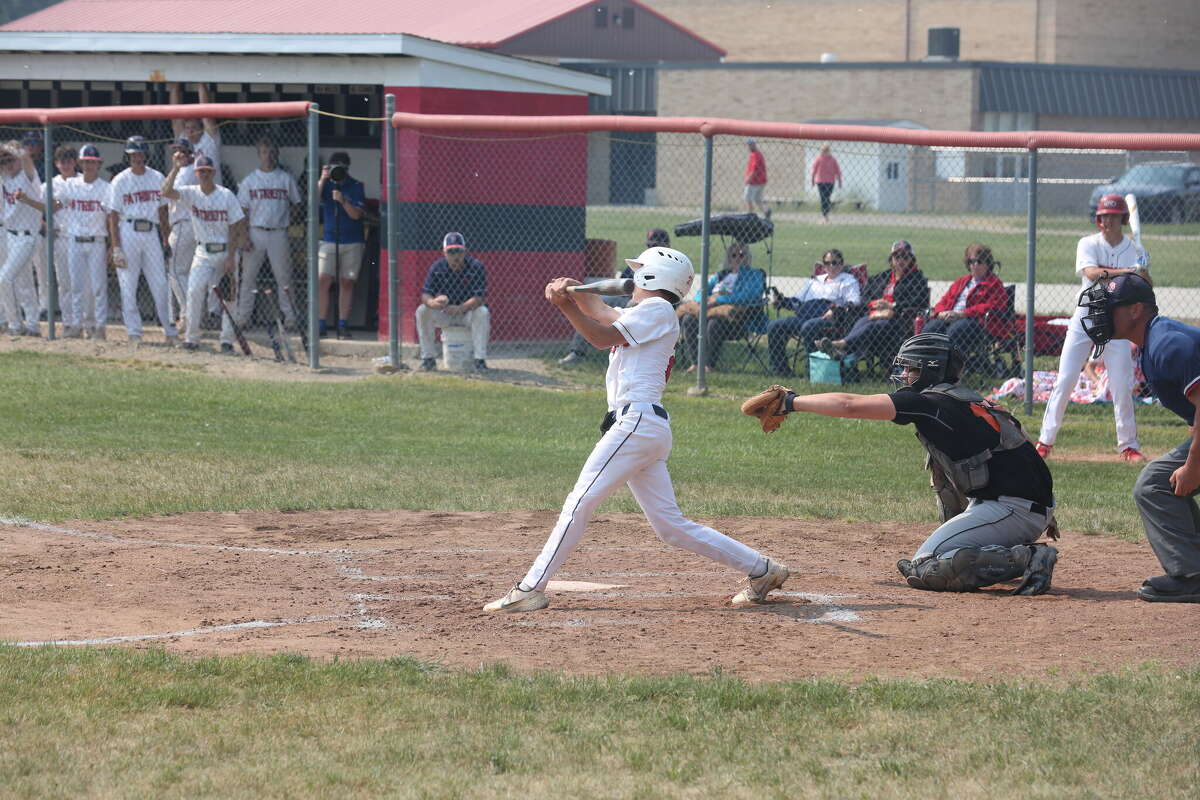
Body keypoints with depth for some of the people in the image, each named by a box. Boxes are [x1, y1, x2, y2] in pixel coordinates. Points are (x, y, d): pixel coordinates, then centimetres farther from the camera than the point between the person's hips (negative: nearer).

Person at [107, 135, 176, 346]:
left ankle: (170, 331, 9)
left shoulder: (157, 178, 10)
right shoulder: (120, 181, 0)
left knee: (160, 285, 1)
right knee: (128, 285, -2)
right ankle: (134, 332, 3)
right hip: (128, 232, -3)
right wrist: (116, 248, -10)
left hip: (151, 233, 3)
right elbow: (113, 216, -3)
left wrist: (166, 240, 8)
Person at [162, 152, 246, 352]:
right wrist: (177, 168, -24)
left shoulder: (226, 195, -6)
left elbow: (235, 228, -7)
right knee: (195, 290, -15)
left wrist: (230, 257, -13)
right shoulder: (191, 194, -1)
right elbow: (166, 191, -17)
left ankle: (226, 339, 8)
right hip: (203, 252, 1)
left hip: (225, 251, -1)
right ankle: (192, 337, -8)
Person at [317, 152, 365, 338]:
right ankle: (322, 324, -6)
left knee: (347, 283, 2)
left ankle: (342, 325, 6)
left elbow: (356, 214, -9)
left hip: (352, 242, -1)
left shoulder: (356, 187, 0)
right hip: (329, 240, 1)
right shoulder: (326, 184, 5)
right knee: (323, 280, -9)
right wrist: (322, 180, -18)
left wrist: (342, 201, -23)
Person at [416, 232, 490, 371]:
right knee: (422, 311, -23)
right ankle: (428, 358, -17)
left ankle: (480, 359, -31)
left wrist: (460, 309, -43)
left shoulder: (476, 267, -15)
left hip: (468, 312, -3)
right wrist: (432, 302, -39)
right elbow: (425, 294, -12)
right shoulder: (437, 267, -6)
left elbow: (479, 297, -24)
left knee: (482, 313, -35)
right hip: (444, 315, 3)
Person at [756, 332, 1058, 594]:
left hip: (1015, 509, -9)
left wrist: (792, 402, -1)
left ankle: (1027, 559, -15)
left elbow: (850, 406, -10)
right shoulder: (967, 401, 21)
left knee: (923, 570, -10)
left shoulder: (930, 403, -7)